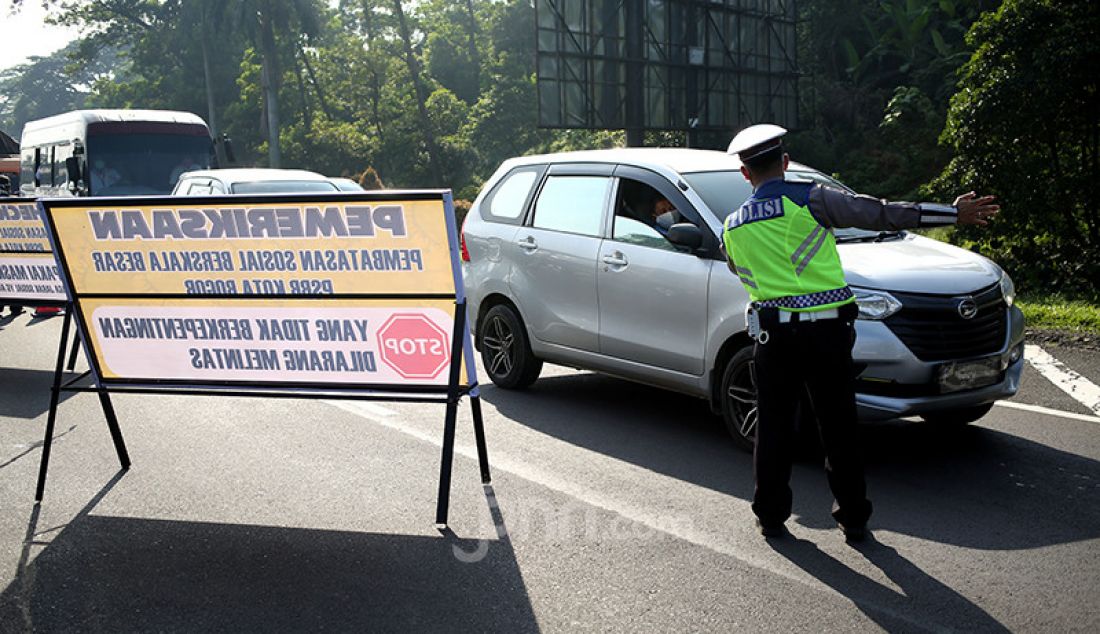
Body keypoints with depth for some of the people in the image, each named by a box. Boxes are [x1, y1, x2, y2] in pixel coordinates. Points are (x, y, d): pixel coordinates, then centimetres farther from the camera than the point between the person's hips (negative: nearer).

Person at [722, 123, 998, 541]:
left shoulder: (732, 228, 7)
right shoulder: (810, 200, -5)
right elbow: (881, 214, -7)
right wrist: (954, 214, -2)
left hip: (773, 337, 2)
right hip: (827, 333, -2)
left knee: (773, 427, 13)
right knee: (839, 428, 10)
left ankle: (770, 515, 20)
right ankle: (853, 519, 20)